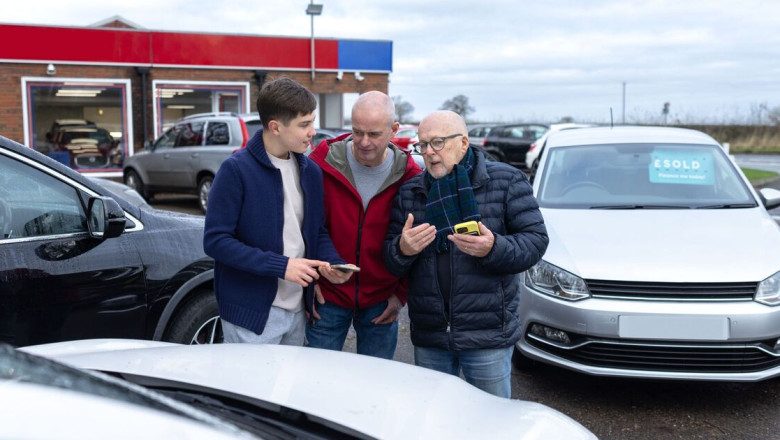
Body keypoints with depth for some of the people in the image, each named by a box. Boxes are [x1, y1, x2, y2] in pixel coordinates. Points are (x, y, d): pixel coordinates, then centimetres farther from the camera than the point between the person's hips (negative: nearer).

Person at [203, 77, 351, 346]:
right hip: (252, 313, -6)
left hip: (297, 312, 7)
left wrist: (334, 262, -7)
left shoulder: (310, 171, 6)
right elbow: (216, 240, -17)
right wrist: (280, 266, -22)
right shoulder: (236, 170, -14)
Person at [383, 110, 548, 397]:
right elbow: (391, 263, 8)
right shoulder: (409, 193, 8)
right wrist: (402, 249, -15)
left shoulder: (505, 181, -1)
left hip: (487, 334, -3)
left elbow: (535, 239, -6)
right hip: (428, 334, 4)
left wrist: (494, 248, -25)